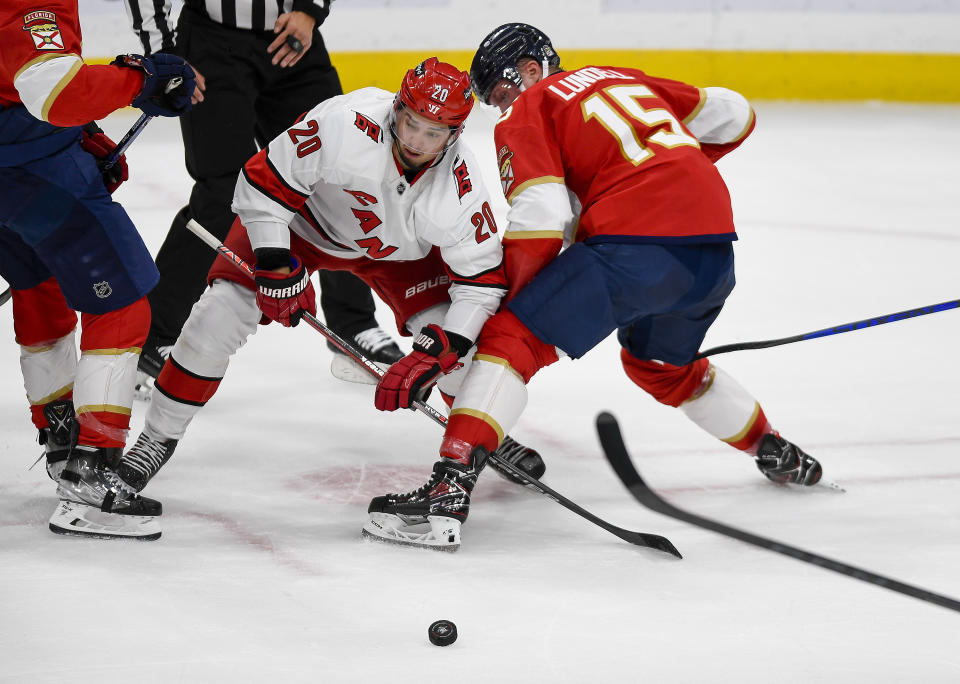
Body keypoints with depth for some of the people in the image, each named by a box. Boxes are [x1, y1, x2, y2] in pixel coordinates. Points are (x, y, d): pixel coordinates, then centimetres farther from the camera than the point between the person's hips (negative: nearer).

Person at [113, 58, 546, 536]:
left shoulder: (458, 190, -31)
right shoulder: (345, 125, -40)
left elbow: (482, 277, -23)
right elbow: (265, 179, -28)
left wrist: (437, 352, -32)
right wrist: (276, 265, -28)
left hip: (397, 246, 2)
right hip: (300, 219, -2)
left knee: (454, 338, -13)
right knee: (220, 314, -16)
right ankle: (158, 438, 1)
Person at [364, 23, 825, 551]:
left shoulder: (528, 113, 9)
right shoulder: (624, 78, 28)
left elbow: (539, 219, -5)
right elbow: (732, 114, 28)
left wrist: (512, 296, 7)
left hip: (636, 241, -7)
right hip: (716, 244, 7)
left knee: (513, 339, -4)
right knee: (661, 363, 33)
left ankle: (449, 489, -20)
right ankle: (780, 457, 44)